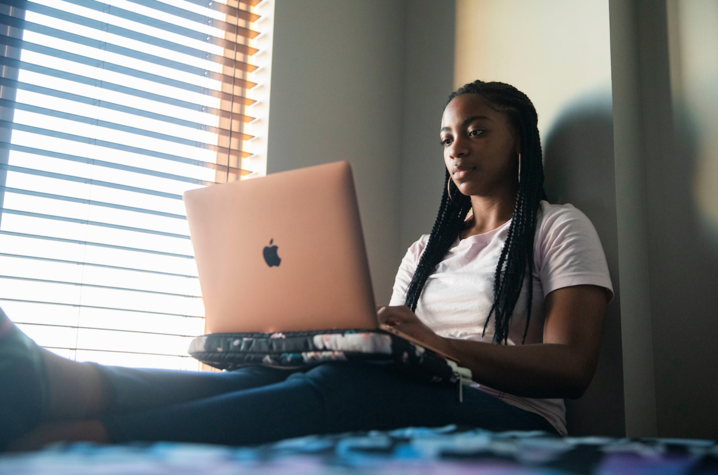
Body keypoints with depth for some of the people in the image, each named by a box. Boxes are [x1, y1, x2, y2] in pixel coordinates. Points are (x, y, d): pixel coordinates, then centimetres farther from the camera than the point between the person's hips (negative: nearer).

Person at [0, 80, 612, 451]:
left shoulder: (560, 228, 8)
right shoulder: (427, 249, 25)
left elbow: (571, 367, -8)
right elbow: (389, 349, 15)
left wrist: (441, 347, -23)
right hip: (415, 409, 5)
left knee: (338, 387, -36)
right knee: (271, 374, -26)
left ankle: (65, 437, -48)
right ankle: (53, 382, -46)